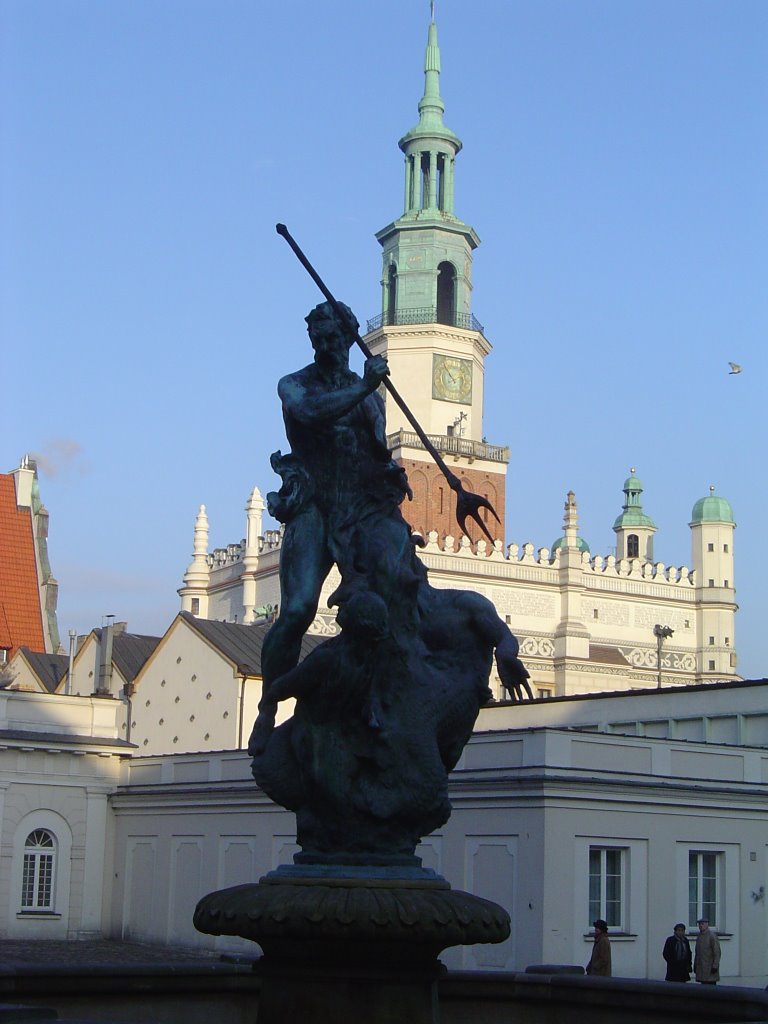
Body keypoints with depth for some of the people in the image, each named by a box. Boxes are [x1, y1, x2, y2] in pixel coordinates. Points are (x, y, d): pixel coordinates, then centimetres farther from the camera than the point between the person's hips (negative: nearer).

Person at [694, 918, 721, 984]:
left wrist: (715, 966, -18)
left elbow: (717, 952, -13)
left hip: (710, 968, -7)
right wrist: (695, 965, 16)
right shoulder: (699, 936, 14)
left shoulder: (712, 936, -10)